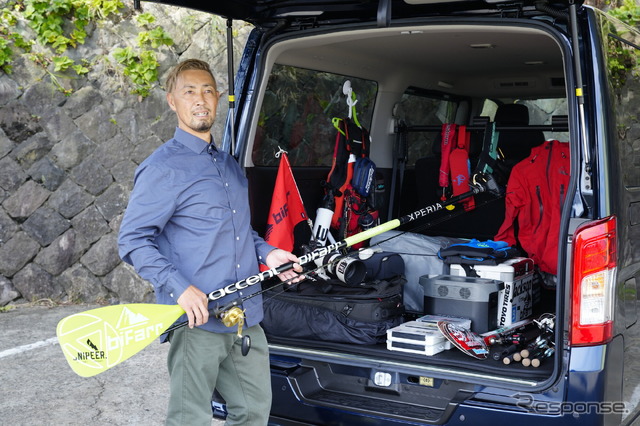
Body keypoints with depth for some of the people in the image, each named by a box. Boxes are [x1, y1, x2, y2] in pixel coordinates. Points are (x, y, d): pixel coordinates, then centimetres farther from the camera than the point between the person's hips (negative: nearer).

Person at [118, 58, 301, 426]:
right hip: (196, 321, -7)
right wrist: (180, 289, -23)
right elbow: (132, 240, -13)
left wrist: (266, 253, 10)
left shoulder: (230, 164, 18)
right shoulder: (163, 167, -8)